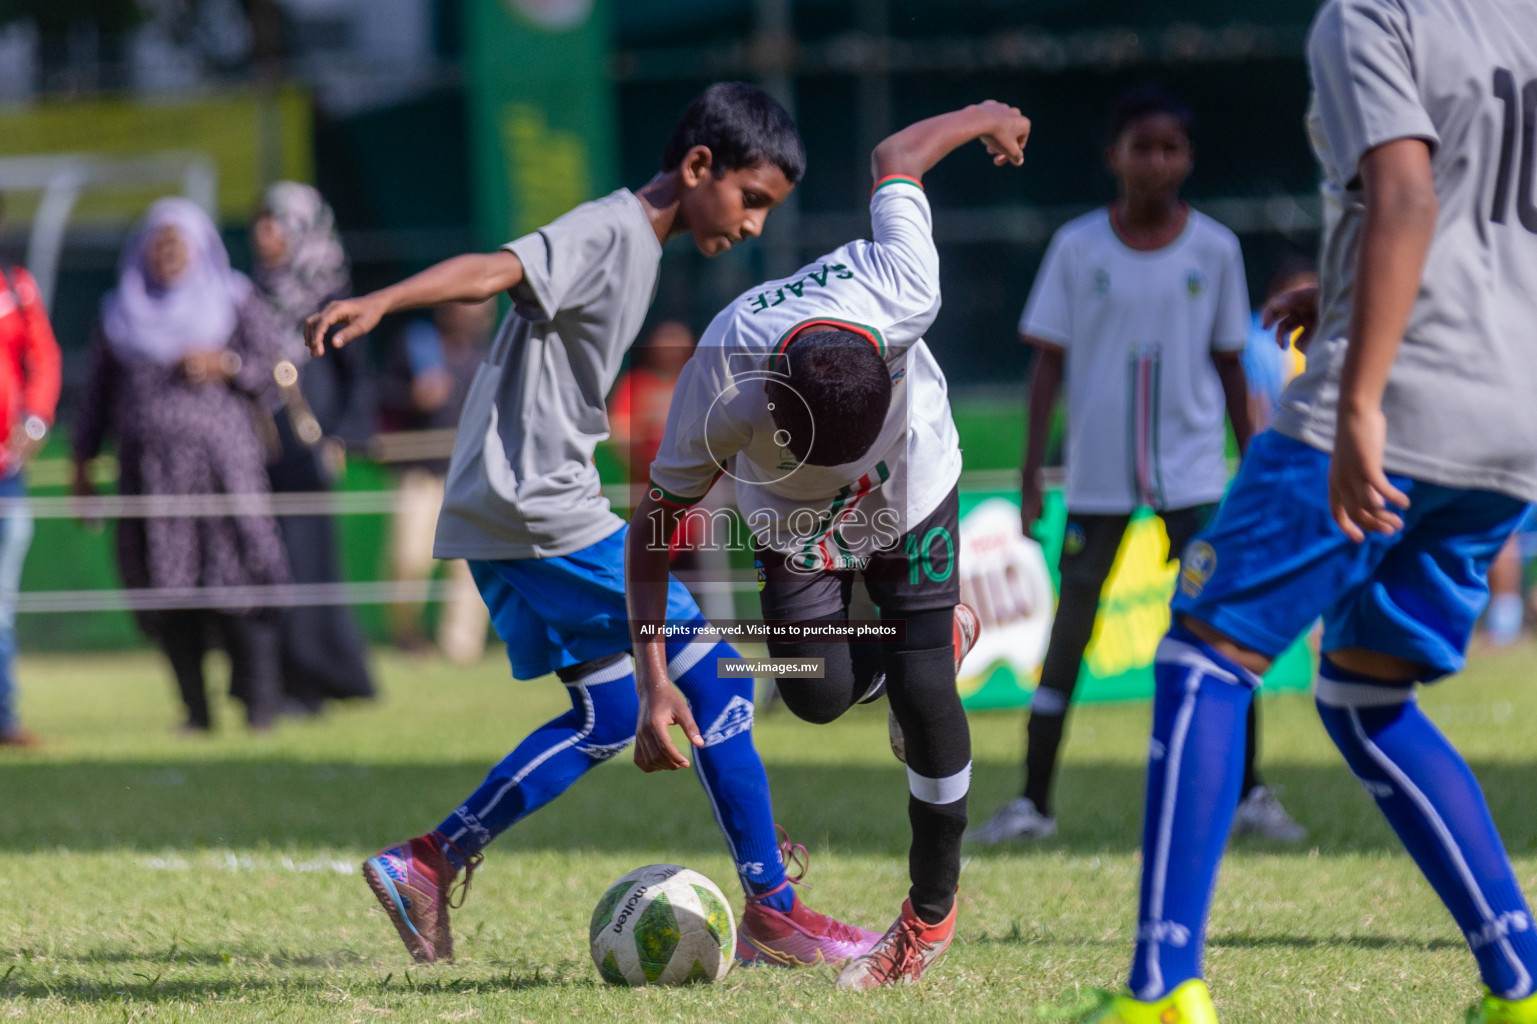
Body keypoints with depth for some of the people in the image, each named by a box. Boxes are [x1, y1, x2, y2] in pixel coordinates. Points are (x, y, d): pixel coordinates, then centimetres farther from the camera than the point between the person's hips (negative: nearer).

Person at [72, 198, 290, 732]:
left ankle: (259, 701, -10)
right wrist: (83, 462, 15)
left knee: (235, 575, -13)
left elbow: (277, 363, 7)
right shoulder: (120, 314, 17)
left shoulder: (234, 301, 10)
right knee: (166, 588, -2)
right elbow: (98, 388, 19)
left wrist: (225, 365, -10)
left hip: (222, 458, -3)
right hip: (149, 464, 3)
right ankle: (195, 706, 4)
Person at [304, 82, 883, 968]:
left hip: (513, 519, 10)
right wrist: (381, 303, -43)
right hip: (545, 512, -10)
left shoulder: (637, 246, 17)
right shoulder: (609, 233, -13)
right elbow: (494, 272, -28)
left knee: (611, 716, 15)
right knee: (714, 681, -6)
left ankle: (428, 863, 14)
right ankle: (772, 913, -2)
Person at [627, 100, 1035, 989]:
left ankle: (934, 908, 8)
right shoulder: (723, 392, -41)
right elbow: (655, 526, -26)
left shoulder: (900, 297, -41)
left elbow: (896, 161, -20)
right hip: (793, 522, 1)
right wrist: (654, 682, -33)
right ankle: (943, 636, 24)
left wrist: (988, 118, 2)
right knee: (819, 692, -12)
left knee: (921, 691, -11)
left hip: (912, 488, -1)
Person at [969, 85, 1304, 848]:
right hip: (1097, 474, 0)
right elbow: (1048, 362, 2)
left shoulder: (1213, 249, 1)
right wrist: (1030, 477, -1)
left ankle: (1250, 795, 1)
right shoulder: (1077, 248, -1)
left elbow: (1229, 365, 8)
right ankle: (1033, 803, 8)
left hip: (1191, 470, 0)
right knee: (1068, 634, 3)